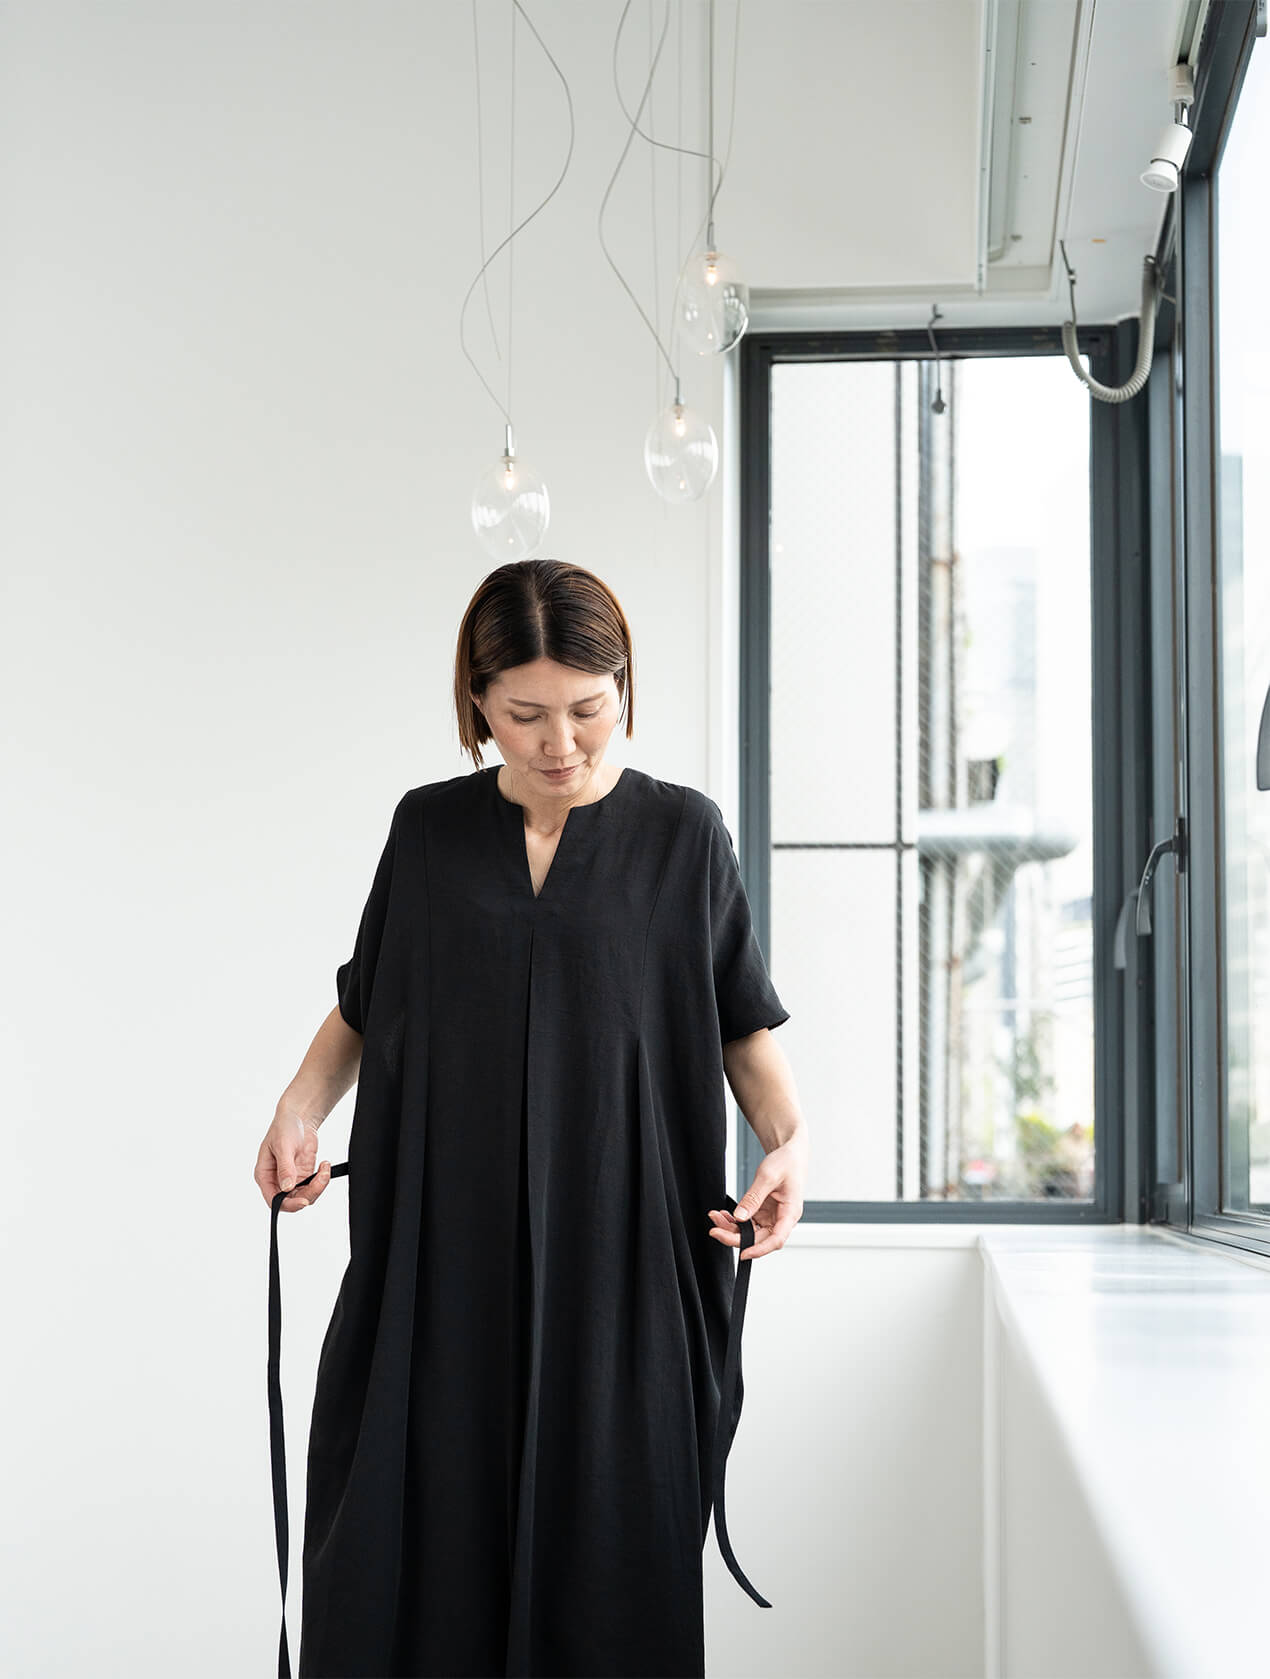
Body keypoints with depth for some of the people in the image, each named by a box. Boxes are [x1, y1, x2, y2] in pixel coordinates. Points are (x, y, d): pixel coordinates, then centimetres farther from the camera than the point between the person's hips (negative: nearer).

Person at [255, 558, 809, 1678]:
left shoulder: (683, 836, 3)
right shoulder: (429, 831, 8)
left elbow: (747, 1022, 7)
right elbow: (364, 1005, 15)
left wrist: (791, 1138, -10)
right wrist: (302, 1106, -2)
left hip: (618, 1257, -1)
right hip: (444, 1251, 2)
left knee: (606, 1549, 0)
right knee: (409, 1548, -1)